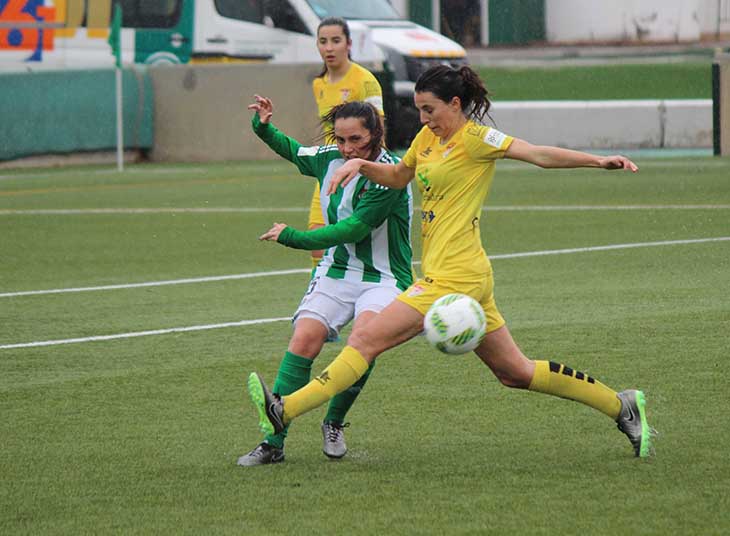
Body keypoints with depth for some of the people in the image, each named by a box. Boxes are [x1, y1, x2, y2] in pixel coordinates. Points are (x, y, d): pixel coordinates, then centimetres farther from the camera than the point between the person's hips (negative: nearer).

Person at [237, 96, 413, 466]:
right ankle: (273, 441, -16)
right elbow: (292, 150, 26)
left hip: (383, 279, -5)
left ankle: (334, 423, -7)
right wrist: (263, 127, 7)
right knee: (304, 338, -18)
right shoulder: (329, 159, 2)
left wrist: (293, 237, -21)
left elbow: (355, 228, -24)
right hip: (336, 272, 5)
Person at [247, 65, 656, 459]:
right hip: (457, 277, 10)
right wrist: (360, 165, 14)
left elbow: (538, 154, -16)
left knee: (366, 339, -12)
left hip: (455, 276, -10)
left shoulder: (474, 137, -9)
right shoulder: (428, 137, 17)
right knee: (516, 373, 14)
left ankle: (284, 411, -14)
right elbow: (398, 177, 33)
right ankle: (622, 406, 18)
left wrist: (598, 160, -28)